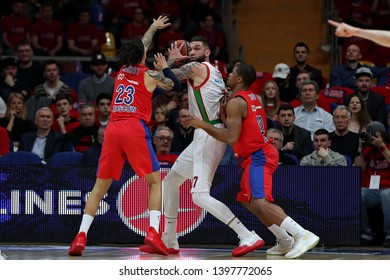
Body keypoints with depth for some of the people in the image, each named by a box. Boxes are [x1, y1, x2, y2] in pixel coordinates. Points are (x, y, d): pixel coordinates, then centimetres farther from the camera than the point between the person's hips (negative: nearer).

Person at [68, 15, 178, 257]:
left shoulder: (122, 71, 19)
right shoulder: (150, 75, 5)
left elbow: (139, 48, 39)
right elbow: (174, 85, 22)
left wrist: (153, 28, 53)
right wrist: (165, 67, 38)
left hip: (113, 128, 4)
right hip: (135, 128, -4)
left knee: (100, 186, 8)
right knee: (155, 182, 4)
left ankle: (81, 236, -5)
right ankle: (153, 232, -13)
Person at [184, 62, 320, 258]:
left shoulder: (235, 103, -13)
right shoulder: (253, 99, 16)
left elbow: (231, 137, -22)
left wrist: (203, 125, -18)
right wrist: (223, 115, 16)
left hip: (257, 157, -11)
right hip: (262, 153, 11)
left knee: (260, 203, -23)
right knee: (247, 201, 21)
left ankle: (303, 235, -36)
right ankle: (285, 241, 20)